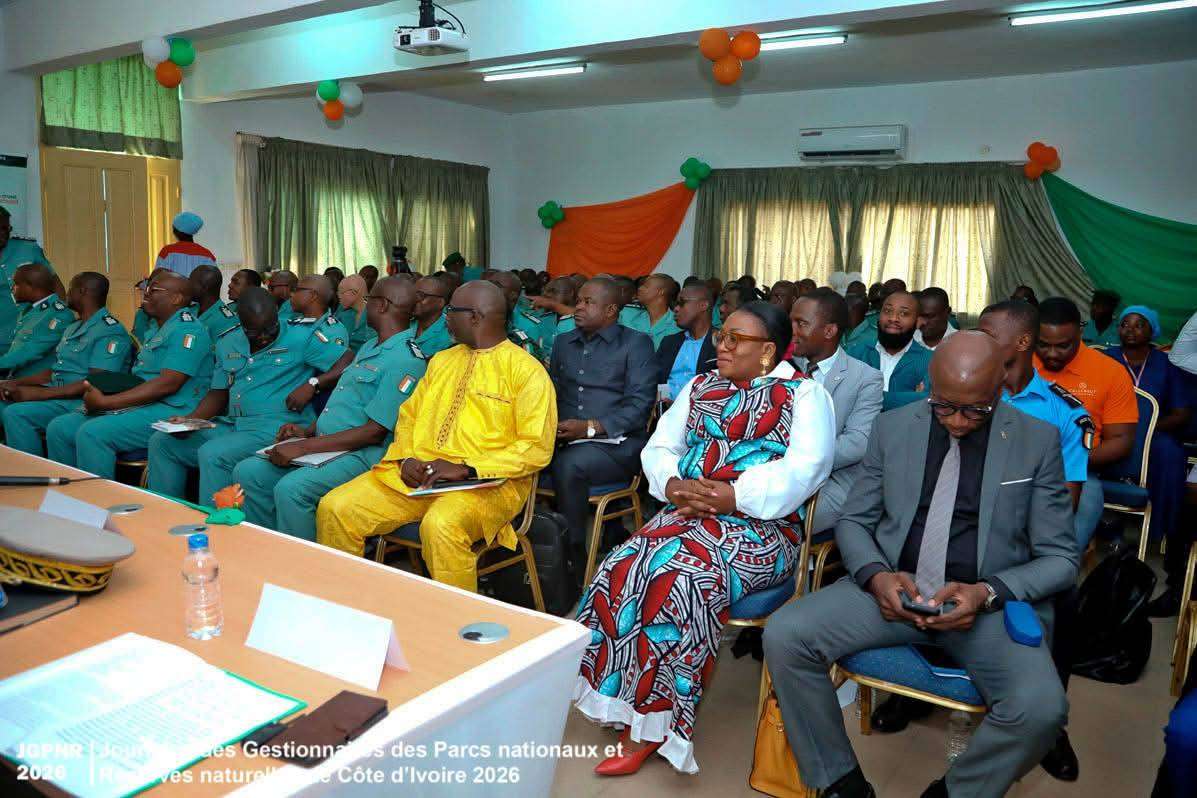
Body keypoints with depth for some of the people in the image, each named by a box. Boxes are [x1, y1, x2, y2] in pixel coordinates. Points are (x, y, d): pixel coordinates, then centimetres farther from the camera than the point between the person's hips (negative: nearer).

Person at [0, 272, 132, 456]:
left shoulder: (110, 331, -13)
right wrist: (17, 383, 4)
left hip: (79, 402, -10)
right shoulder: (72, 328, 21)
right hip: (55, 393, 10)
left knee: (16, 413, -25)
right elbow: (55, 370, 22)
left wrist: (40, 393, -21)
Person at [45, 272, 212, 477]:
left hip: (169, 411, -10)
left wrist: (105, 402, -19)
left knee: (92, 433, -28)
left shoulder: (187, 329, -10)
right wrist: (98, 392, 3)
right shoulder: (158, 329, 24)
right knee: (59, 428, 0)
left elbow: (168, 384, -21)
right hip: (139, 406, 10)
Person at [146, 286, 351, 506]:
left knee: (212, 454, -29)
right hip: (231, 424, 8)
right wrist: (189, 419, 3)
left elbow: (350, 362, -10)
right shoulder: (227, 343, 14)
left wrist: (312, 384, -20)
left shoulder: (301, 337, -5)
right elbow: (218, 393, 19)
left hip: (277, 428, -8)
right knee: (161, 442, 5)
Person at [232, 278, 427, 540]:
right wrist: (308, 431, 9)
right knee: (247, 472, -2)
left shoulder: (406, 360, -15)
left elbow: (375, 432, -19)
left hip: (361, 455, -10)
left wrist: (304, 446, -19)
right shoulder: (369, 346, 19)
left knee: (290, 488, -30)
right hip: (324, 445, 10)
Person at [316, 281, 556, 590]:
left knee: (440, 525, -37)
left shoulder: (525, 369, -2)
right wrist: (406, 458, -1)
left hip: (485, 481, -6)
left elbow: (537, 447, -10)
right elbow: (409, 415, 21)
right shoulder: (442, 361, 22)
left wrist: (467, 469, -17)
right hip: (417, 472, 7)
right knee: (334, 508, -10)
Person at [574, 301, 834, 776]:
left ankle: (652, 727, -15)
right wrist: (673, 484, -7)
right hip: (687, 514, 5)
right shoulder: (700, 388, 20)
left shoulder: (804, 394, 3)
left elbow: (805, 468, -11)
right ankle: (635, 723, -13)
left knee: (680, 578, -31)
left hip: (760, 526, -5)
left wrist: (734, 496, -19)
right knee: (623, 572, -22)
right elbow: (659, 447, 15)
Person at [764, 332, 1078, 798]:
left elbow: (1060, 558, 2)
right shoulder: (892, 427, 4)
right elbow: (853, 522, 10)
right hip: (896, 588, 2)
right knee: (783, 636, -20)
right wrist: (876, 575, -13)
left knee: (1039, 708, -30)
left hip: (992, 601, -1)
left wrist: (988, 592, -17)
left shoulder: (1038, 441, 0)